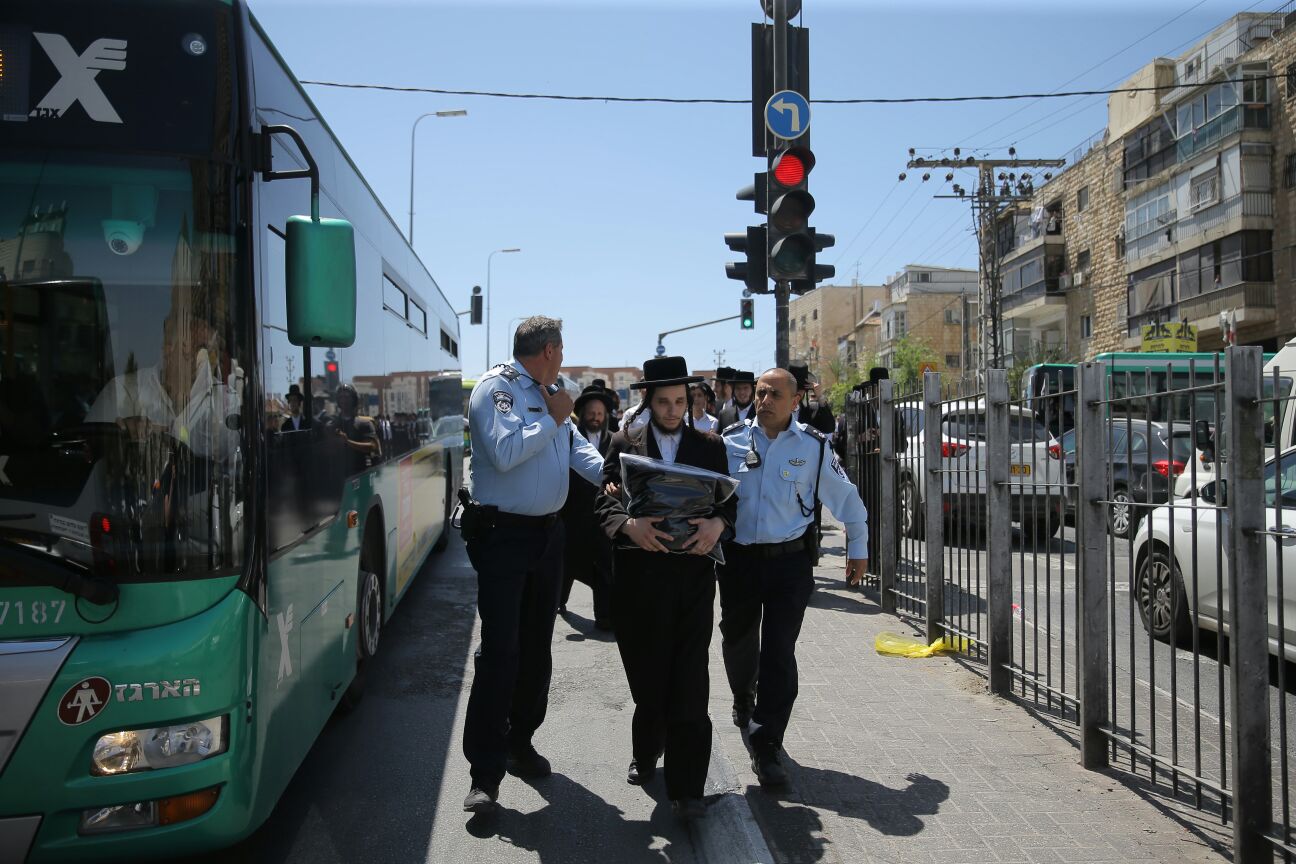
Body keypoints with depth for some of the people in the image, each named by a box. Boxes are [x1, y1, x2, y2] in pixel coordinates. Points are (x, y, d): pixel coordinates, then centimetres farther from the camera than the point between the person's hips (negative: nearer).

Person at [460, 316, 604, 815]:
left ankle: (520, 742, 30)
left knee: (537, 646, 15)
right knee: (500, 650, -8)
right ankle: (485, 773, 0)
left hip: (548, 532, 8)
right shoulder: (496, 388, -11)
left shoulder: (551, 394, 13)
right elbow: (504, 453, -23)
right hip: (503, 534, -8)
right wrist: (552, 419, -14)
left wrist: (609, 473, -10)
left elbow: (576, 447, 8)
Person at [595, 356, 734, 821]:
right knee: (647, 675, 8)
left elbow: (730, 499, 9)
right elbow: (605, 502, 0)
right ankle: (645, 753, 35)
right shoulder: (624, 444, 9)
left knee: (689, 679, -4)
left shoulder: (710, 446, 12)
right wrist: (629, 525, -21)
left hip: (693, 572, 0)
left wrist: (717, 523, -14)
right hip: (639, 571, 0)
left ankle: (686, 787, 2)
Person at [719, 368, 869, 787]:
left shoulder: (813, 446, -2)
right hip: (737, 557, 2)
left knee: (779, 653, -5)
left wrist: (858, 550, 12)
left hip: (790, 560, -2)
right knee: (737, 640, 19)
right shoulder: (731, 440, -1)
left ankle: (766, 746, 2)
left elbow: (847, 499, 9)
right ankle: (743, 699, 49)